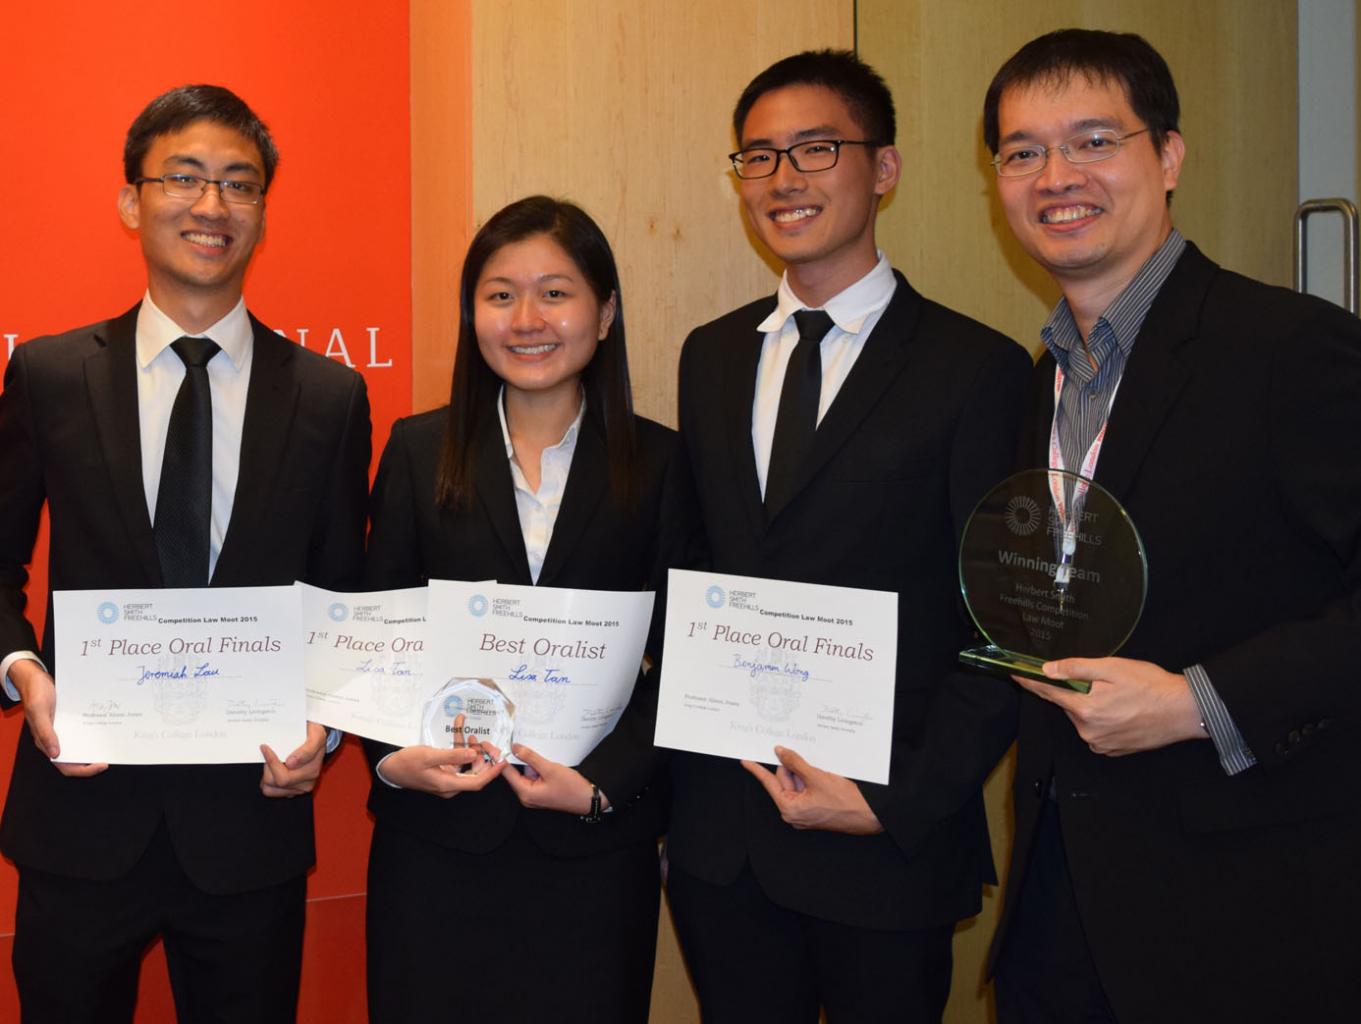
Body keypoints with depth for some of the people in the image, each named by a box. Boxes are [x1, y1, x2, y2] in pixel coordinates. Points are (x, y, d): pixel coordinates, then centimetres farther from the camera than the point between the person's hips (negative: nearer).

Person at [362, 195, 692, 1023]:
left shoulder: (660, 464, 1)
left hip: (595, 846, 0)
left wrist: (604, 782, -12)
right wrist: (391, 757, -11)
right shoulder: (418, 452, 4)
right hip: (435, 839, 1)